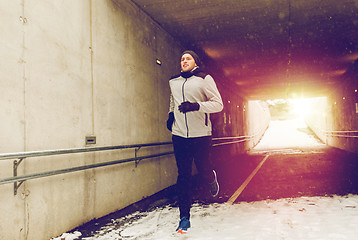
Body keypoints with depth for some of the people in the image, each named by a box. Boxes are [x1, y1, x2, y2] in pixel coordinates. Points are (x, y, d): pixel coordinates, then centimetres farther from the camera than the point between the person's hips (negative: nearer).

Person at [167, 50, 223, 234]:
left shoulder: (204, 79, -1)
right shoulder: (173, 81, 14)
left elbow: (218, 104, -7)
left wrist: (196, 106, -21)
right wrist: (171, 115, 16)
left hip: (201, 135, -3)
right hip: (179, 135, 3)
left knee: (203, 170, 3)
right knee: (183, 176, 2)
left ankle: (212, 178, 42)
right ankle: (184, 217, 11)